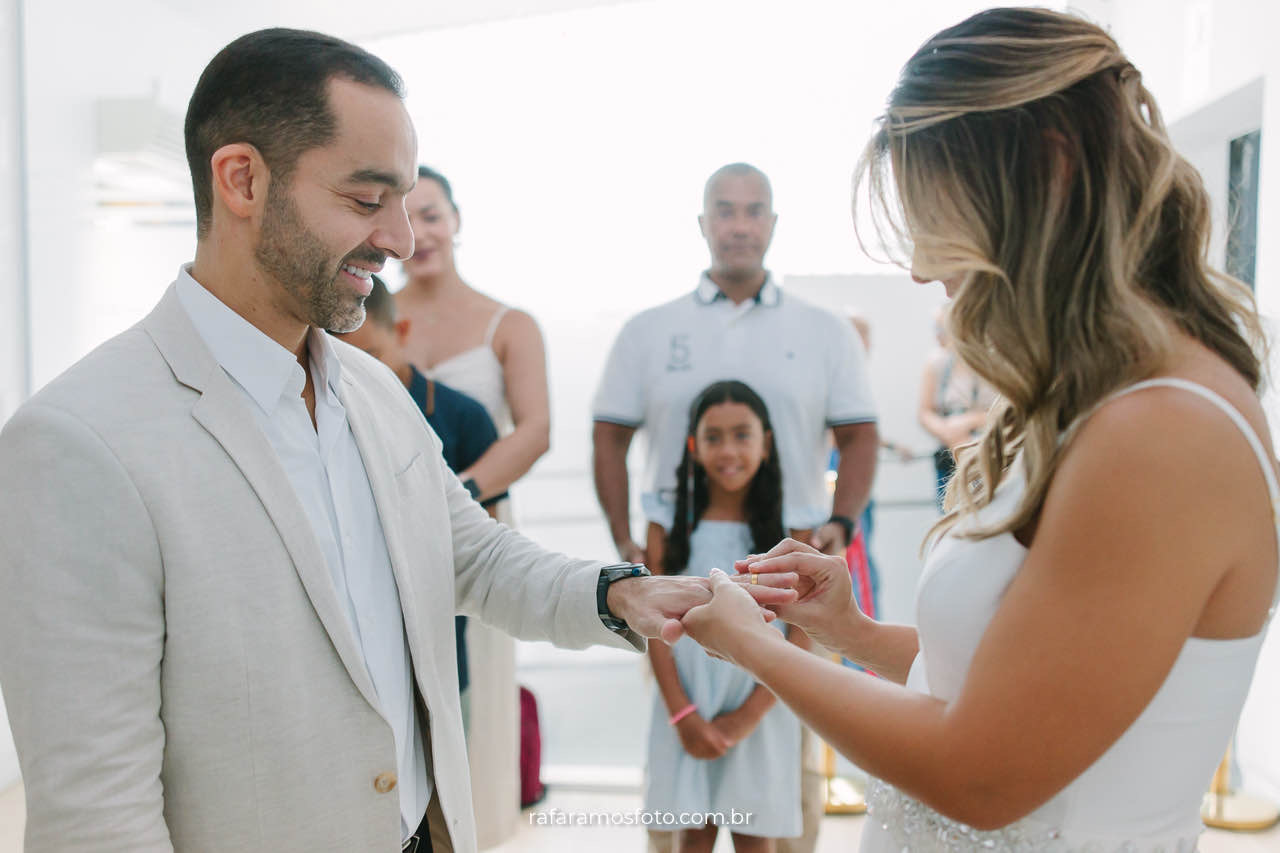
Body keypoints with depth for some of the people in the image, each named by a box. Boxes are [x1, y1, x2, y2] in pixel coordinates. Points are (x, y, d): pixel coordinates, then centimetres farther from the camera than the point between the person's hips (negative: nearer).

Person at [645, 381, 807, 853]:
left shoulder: (789, 531, -3)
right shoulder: (673, 526, 0)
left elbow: (801, 635, -5)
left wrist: (748, 716, -11)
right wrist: (683, 715, -9)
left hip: (760, 708, -1)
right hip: (687, 704, 1)